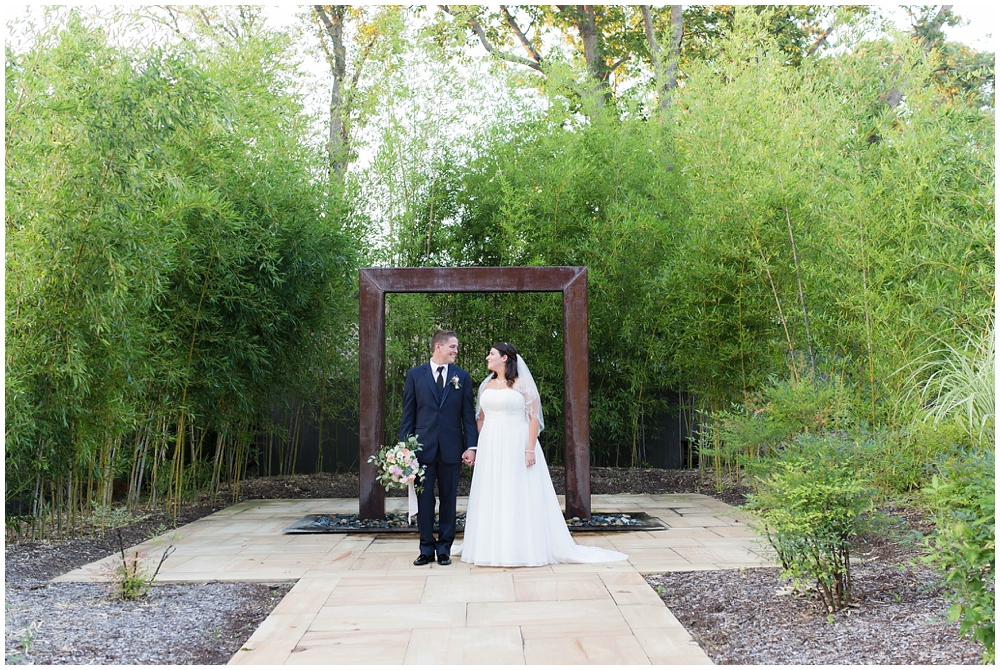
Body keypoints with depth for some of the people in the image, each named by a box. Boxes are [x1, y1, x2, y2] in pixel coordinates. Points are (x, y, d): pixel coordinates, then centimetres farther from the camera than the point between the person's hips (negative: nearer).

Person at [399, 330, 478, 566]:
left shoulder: (462, 377, 6)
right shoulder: (415, 375, 4)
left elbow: (468, 415, 4)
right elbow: (408, 415, 4)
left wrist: (471, 446, -4)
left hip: (451, 448, 1)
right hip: (423, 447, -1)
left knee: (448, 499, 6)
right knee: (424, 500, 3)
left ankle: (444, 548, 15)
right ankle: (426, 548, 13)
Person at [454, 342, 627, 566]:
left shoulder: (522, 383, -4)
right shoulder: (487, 385, 13)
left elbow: (534, 417, -8)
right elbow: (480, 418, 16)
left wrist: (530, 449, -16)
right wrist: (476, 447, 7)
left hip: (516, 447, -6)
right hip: (490, 448, 6)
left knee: (519, 497, -3)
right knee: (491, 498, 6)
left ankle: (522, 549, 3)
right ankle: (493, 548, 13)